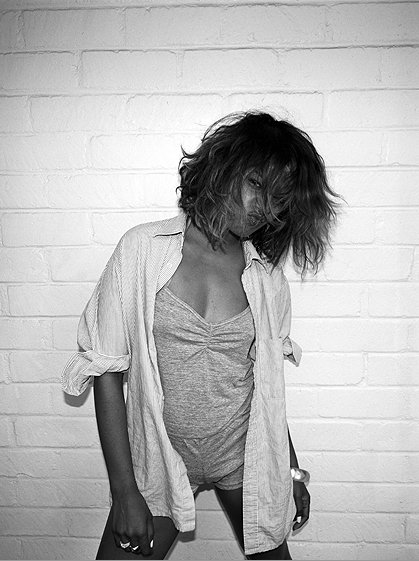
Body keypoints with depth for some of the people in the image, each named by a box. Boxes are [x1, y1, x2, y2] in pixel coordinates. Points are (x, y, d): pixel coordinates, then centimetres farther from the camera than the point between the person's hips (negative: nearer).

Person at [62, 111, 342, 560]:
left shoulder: (268, 277, -3)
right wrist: (124, 491, -10)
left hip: (247, 455, 3)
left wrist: (291, 471, 15)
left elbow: (267, 381, 8)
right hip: (158, 456, -2)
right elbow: (107, 371, -10)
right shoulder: (143, 249, -11)